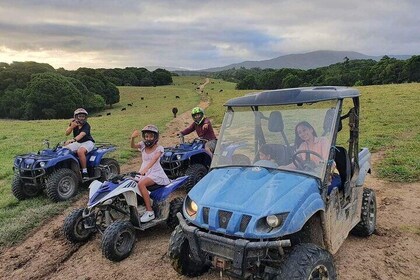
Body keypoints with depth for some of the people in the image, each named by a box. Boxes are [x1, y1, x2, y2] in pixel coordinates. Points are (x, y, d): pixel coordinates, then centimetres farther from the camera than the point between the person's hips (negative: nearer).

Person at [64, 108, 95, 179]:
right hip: (77, 143, 6)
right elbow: (67, 133, -7)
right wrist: (72, 126, -26)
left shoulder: (87, 126, -16)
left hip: (87, 142, -6)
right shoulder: (73, 123, 2)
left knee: (80, 151, -36)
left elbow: (81, 135, -34)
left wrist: (72, 140, -52)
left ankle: (85, 172, -29)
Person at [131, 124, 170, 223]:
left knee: (141, 184, -31)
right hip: (144, 173, 6)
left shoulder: (159, 148, -5)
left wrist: (145, 169, -40)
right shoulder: (143, 145, 10)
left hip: (155, 173, -6)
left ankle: (150, 212, -27)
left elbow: (154, 159, -23)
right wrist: (132, 138, -30)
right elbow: (133, 146, -9)